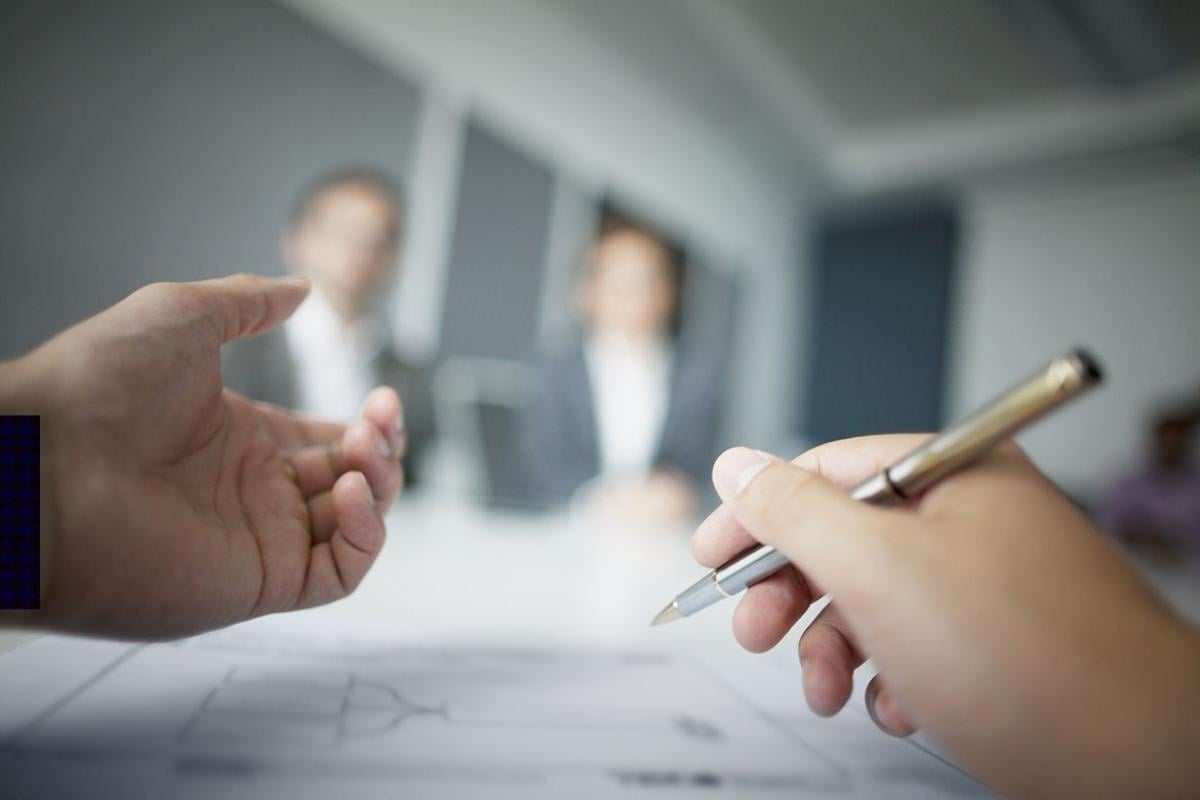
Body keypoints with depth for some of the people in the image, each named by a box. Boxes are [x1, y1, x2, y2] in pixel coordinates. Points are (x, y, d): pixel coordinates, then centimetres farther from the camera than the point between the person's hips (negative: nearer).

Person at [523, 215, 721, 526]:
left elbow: (696, 462, 1)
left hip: (662, 529, 1)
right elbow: (546, 464, -3)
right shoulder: (555, 372, 7)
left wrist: (680, 490, -21)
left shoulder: (699, 375, 8)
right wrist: (598, 492, -22)